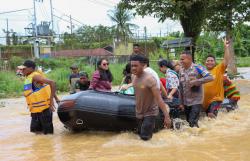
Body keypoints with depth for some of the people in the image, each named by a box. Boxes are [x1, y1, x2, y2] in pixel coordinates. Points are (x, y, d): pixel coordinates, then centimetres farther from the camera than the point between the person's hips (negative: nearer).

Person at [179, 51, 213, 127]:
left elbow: (210, 78, -21)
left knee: (193, 123, -14)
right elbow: (181, 87, 9)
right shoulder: (181, 70, 5)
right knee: (188, 122, 11)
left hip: (196, 101, -6)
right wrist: (181, 102, 9)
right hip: (186, 102, 6)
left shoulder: (197, 68, -12)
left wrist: (196, 81, -27)